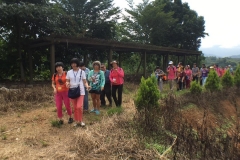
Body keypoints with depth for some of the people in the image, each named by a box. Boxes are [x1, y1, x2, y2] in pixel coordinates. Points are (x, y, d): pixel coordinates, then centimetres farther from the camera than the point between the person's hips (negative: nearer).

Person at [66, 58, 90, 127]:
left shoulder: (82, 72, 0)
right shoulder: (69, 72, 5)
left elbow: (85, 81, 1)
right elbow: (67, 81, 9)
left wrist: (87, 86, -19)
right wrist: (67, 84, -15)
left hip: (80, 91, -2)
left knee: (79, 107, -14)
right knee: (75, 107, 8)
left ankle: (80, 121, 7)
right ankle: (77, 121, 22)